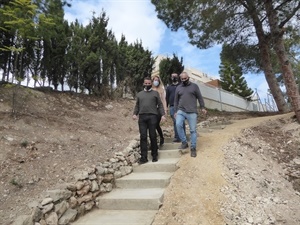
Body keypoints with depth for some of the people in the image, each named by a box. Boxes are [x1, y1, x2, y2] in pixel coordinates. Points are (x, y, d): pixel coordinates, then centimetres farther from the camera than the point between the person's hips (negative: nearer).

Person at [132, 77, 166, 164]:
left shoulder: (155, 93, 13)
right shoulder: (139, 94, 20)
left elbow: (160, 105, 8)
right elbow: (137, 106, 19)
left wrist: (162, 115, -4)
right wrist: (134, 114, 2)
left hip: (152, 116, -2)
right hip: (142, 117, 2)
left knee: (153, 136, 1)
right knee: (143, 137, -1)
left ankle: (154, 155, 14)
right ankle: (144, 157, 3)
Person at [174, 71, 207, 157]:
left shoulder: (194, 86, 7)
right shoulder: (178, 88, 13)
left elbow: (200, 98, 9)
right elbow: (176, 101, 16)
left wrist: (202, 107, 3)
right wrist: (175, 111, 13)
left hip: (192, 112, -1)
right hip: (181, 111, 2)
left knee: (193, 130, 0)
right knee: (178, 124, -22)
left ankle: (193, 148, 10)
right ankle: (184, 142, -6)